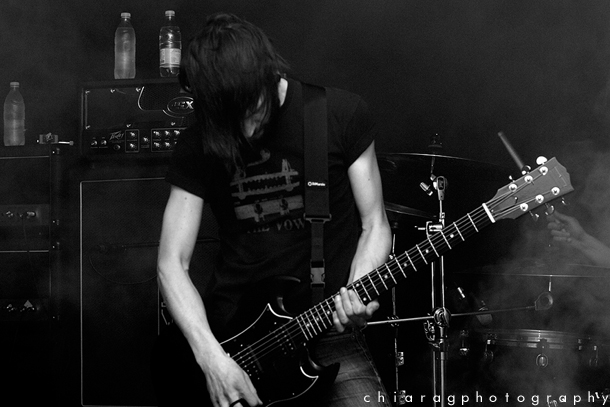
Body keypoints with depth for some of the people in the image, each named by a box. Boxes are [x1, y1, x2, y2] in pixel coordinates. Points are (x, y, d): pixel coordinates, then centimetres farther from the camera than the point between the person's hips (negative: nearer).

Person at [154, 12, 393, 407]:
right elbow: (172, 263, -1)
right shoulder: (200, 144, 0)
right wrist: (210, 356, -14)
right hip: (229, 332, 2)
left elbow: (374, 224, 4)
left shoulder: (342, 114, -3)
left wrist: (356, 293, -15)